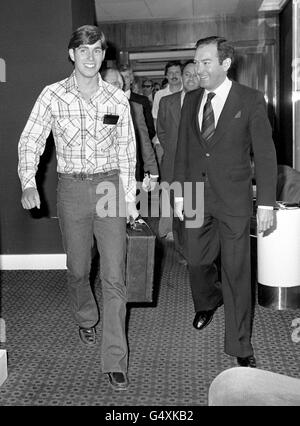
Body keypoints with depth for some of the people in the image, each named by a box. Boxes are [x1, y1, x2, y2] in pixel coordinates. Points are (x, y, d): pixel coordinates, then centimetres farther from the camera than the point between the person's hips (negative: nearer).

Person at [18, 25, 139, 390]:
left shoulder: (117, 99, 2)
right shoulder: (53, 95, -1)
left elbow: (126, 152, 8)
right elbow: (30, 141, -4)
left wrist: (129, 197, 6)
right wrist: (28, 183, -20)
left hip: (110, 186, 0)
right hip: (71, 188, 0)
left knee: (114, 278, -4)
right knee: (78, 270, 13)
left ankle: (115, 360, 5)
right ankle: (86, 319, 46)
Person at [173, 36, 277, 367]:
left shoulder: (251, 100, -5)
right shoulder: (191, 100, 8)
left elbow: (265, 154, -6)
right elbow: (182, 150, 12)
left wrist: (266, 203, -10)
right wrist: (179, 192, 8)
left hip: (233, 201, -4)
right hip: (196, 198, 4)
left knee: (236, 271, 3)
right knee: (196, 261, 13)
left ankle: (240, 345, 18)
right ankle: (208, 302, 46)